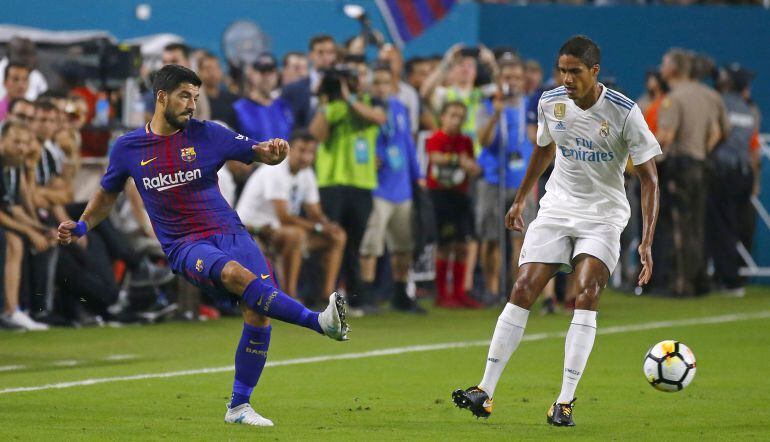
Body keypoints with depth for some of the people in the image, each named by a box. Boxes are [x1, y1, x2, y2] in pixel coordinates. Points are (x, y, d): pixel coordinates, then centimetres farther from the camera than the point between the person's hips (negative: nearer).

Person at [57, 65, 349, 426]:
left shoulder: (208, 135, 4)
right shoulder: (128, 148, 6)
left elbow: (258, 153, 7)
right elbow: (107, 195, 23)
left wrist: (273, 151, -16)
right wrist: (81, 227, 9)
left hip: (228, 232, 2)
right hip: (184, 247, -2)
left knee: (258, 311, -17)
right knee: (233, 272, -35)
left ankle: (239, 407, -2)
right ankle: (319, 322, -47)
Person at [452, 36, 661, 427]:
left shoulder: (624, 112, -16)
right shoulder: (550, 103, -3)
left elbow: (648, 178, -13)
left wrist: (647, 241, -21)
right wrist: (521, 199, 25)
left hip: (603, 215, -4)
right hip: (557, 208, 4)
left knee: (586, 295, -22)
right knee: (522, 291, -8)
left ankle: (565, 402, -18)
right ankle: (485, 392, -4)